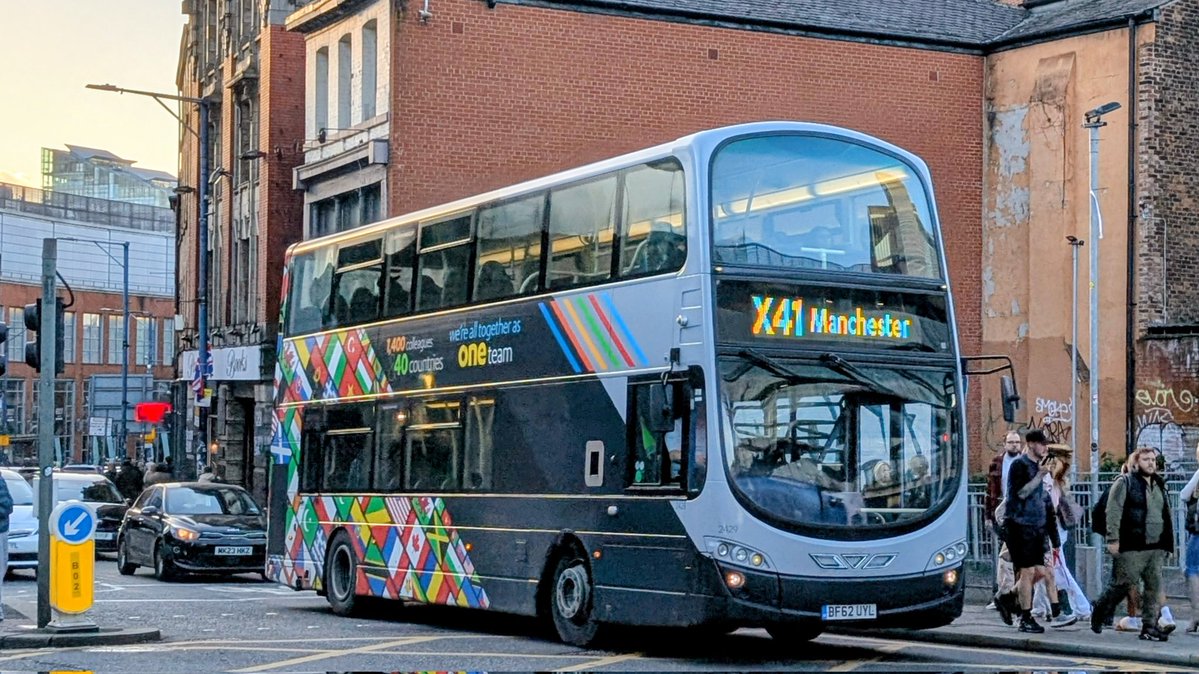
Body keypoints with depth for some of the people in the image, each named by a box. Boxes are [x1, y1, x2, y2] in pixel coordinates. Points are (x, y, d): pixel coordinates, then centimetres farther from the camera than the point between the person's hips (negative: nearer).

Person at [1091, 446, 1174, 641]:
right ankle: (1098, 615, 16)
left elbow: (1167, 516, 24)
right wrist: (1113, 539, -17)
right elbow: (1113, 512, -10)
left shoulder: (1160, 486, 19)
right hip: (1132, 547, -6)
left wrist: (1168, 543, 18)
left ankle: (1150, 626, 6)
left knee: (1154, 587, 1)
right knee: (1123, 584, -4)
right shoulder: (1125, 483, -3)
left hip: (1156, 547, 6)